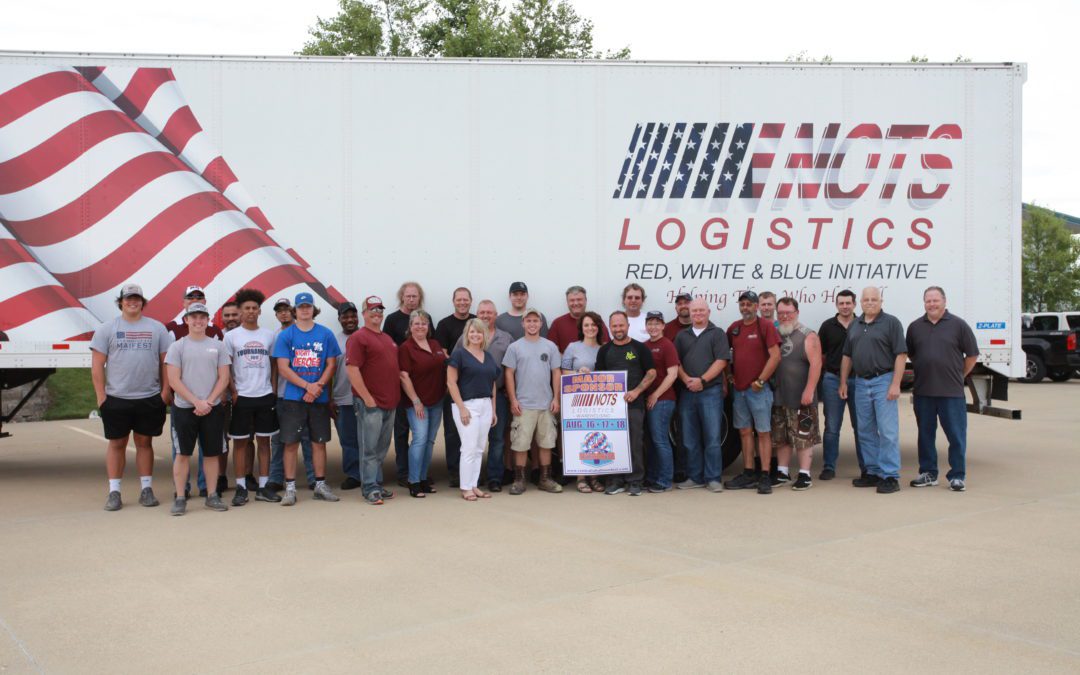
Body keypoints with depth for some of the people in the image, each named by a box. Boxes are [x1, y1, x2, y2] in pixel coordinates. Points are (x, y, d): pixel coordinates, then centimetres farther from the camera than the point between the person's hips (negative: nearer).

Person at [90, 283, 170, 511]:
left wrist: (165, 392, -2)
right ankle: (114, 492, 12)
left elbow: (166, 362, 6)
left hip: (150, 398, 1)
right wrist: (101, 396, -5)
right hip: (116, 398, -1)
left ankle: (146, 489, 16)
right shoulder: (107, 329, 3)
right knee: (117, 443, 6)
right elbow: (97, 365, 0)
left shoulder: (157, 328, 6)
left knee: (144, 442, 9)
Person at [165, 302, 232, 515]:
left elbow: (224, 378, 4)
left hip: (213, 408, 2)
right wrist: (197, 402, -12)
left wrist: (208, 402, -8)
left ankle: (212, 496, 15)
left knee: (212, 453, 6)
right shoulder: (177, 346, 1)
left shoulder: (217, 346, 7)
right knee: (182, 453, 1)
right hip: (184, 409, -2)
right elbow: (174, 381, -5)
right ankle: (180, 498, 7)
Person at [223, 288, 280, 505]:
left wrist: (273, 389, 2)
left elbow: (275, 364, 12)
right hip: (242, 397, -2)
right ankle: (241, 488, 9)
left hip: (265, 396, 2)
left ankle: (263, 487, 12)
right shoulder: (231, 336, 1)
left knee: (264, 441, 6)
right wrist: (233, 391, -8)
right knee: (240, 442, 2)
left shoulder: (269, 335, 7)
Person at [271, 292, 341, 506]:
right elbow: (283, 368, -5)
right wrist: (308, 386, -14)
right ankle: (290, 488, 7)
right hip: (293, 398, -1)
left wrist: (318, 387, -11)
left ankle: (320, 485, 18)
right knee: (291, 443, 0)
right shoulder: (285, 335, 1)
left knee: (319, 442, 8)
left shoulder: (326, 334, 4)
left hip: (320, 399, 1)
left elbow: (331, 364, 4)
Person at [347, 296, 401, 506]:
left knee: (382, 448, 13)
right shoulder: (358, 338, -8)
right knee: (369, 449, -3)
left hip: (390, 402, 8)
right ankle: (370, 489, 1)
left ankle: (378, 484, 21)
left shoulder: (388, 339, 18)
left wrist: (396, 397, 17)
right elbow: (352, 370, -16)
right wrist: (367, 398, -18)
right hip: (370, 403, -8)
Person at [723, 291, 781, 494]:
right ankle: (748, 474, 16)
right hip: (738, 388, 6)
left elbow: (775, 356, -13)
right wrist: (729, 376, 9)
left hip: (758, 388, -6)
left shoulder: (766, 326, -7)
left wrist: (760, 381, -14)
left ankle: (765, 477, -1)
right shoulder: (734, 328, 10)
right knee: (745, 432, 9)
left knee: (763, 432, -3)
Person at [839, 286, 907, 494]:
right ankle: (873, 472, 18)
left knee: (887, 431, -6)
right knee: (866, 431, 10)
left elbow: (901, 355, -9)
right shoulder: (855, 325, 14)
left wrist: (895, 384, -16)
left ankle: (890, 476, -3)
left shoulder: (891, 322, -4)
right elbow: (847, 356, 18)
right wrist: (843, 382, 12)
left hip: (883, 381, -6)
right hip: (860, 382, 6)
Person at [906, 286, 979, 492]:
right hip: (922, 391, 3)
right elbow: (910, 355, 19)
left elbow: (972, 355, 4)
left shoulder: (958, 325, -1)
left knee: (956, 434, 0)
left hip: (951, 392, -3)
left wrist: (958, 376, 7)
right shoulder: (915, 327, 9)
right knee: (925, 434, 10)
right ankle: (928, 473, 20)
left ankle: (957, 475, 8)